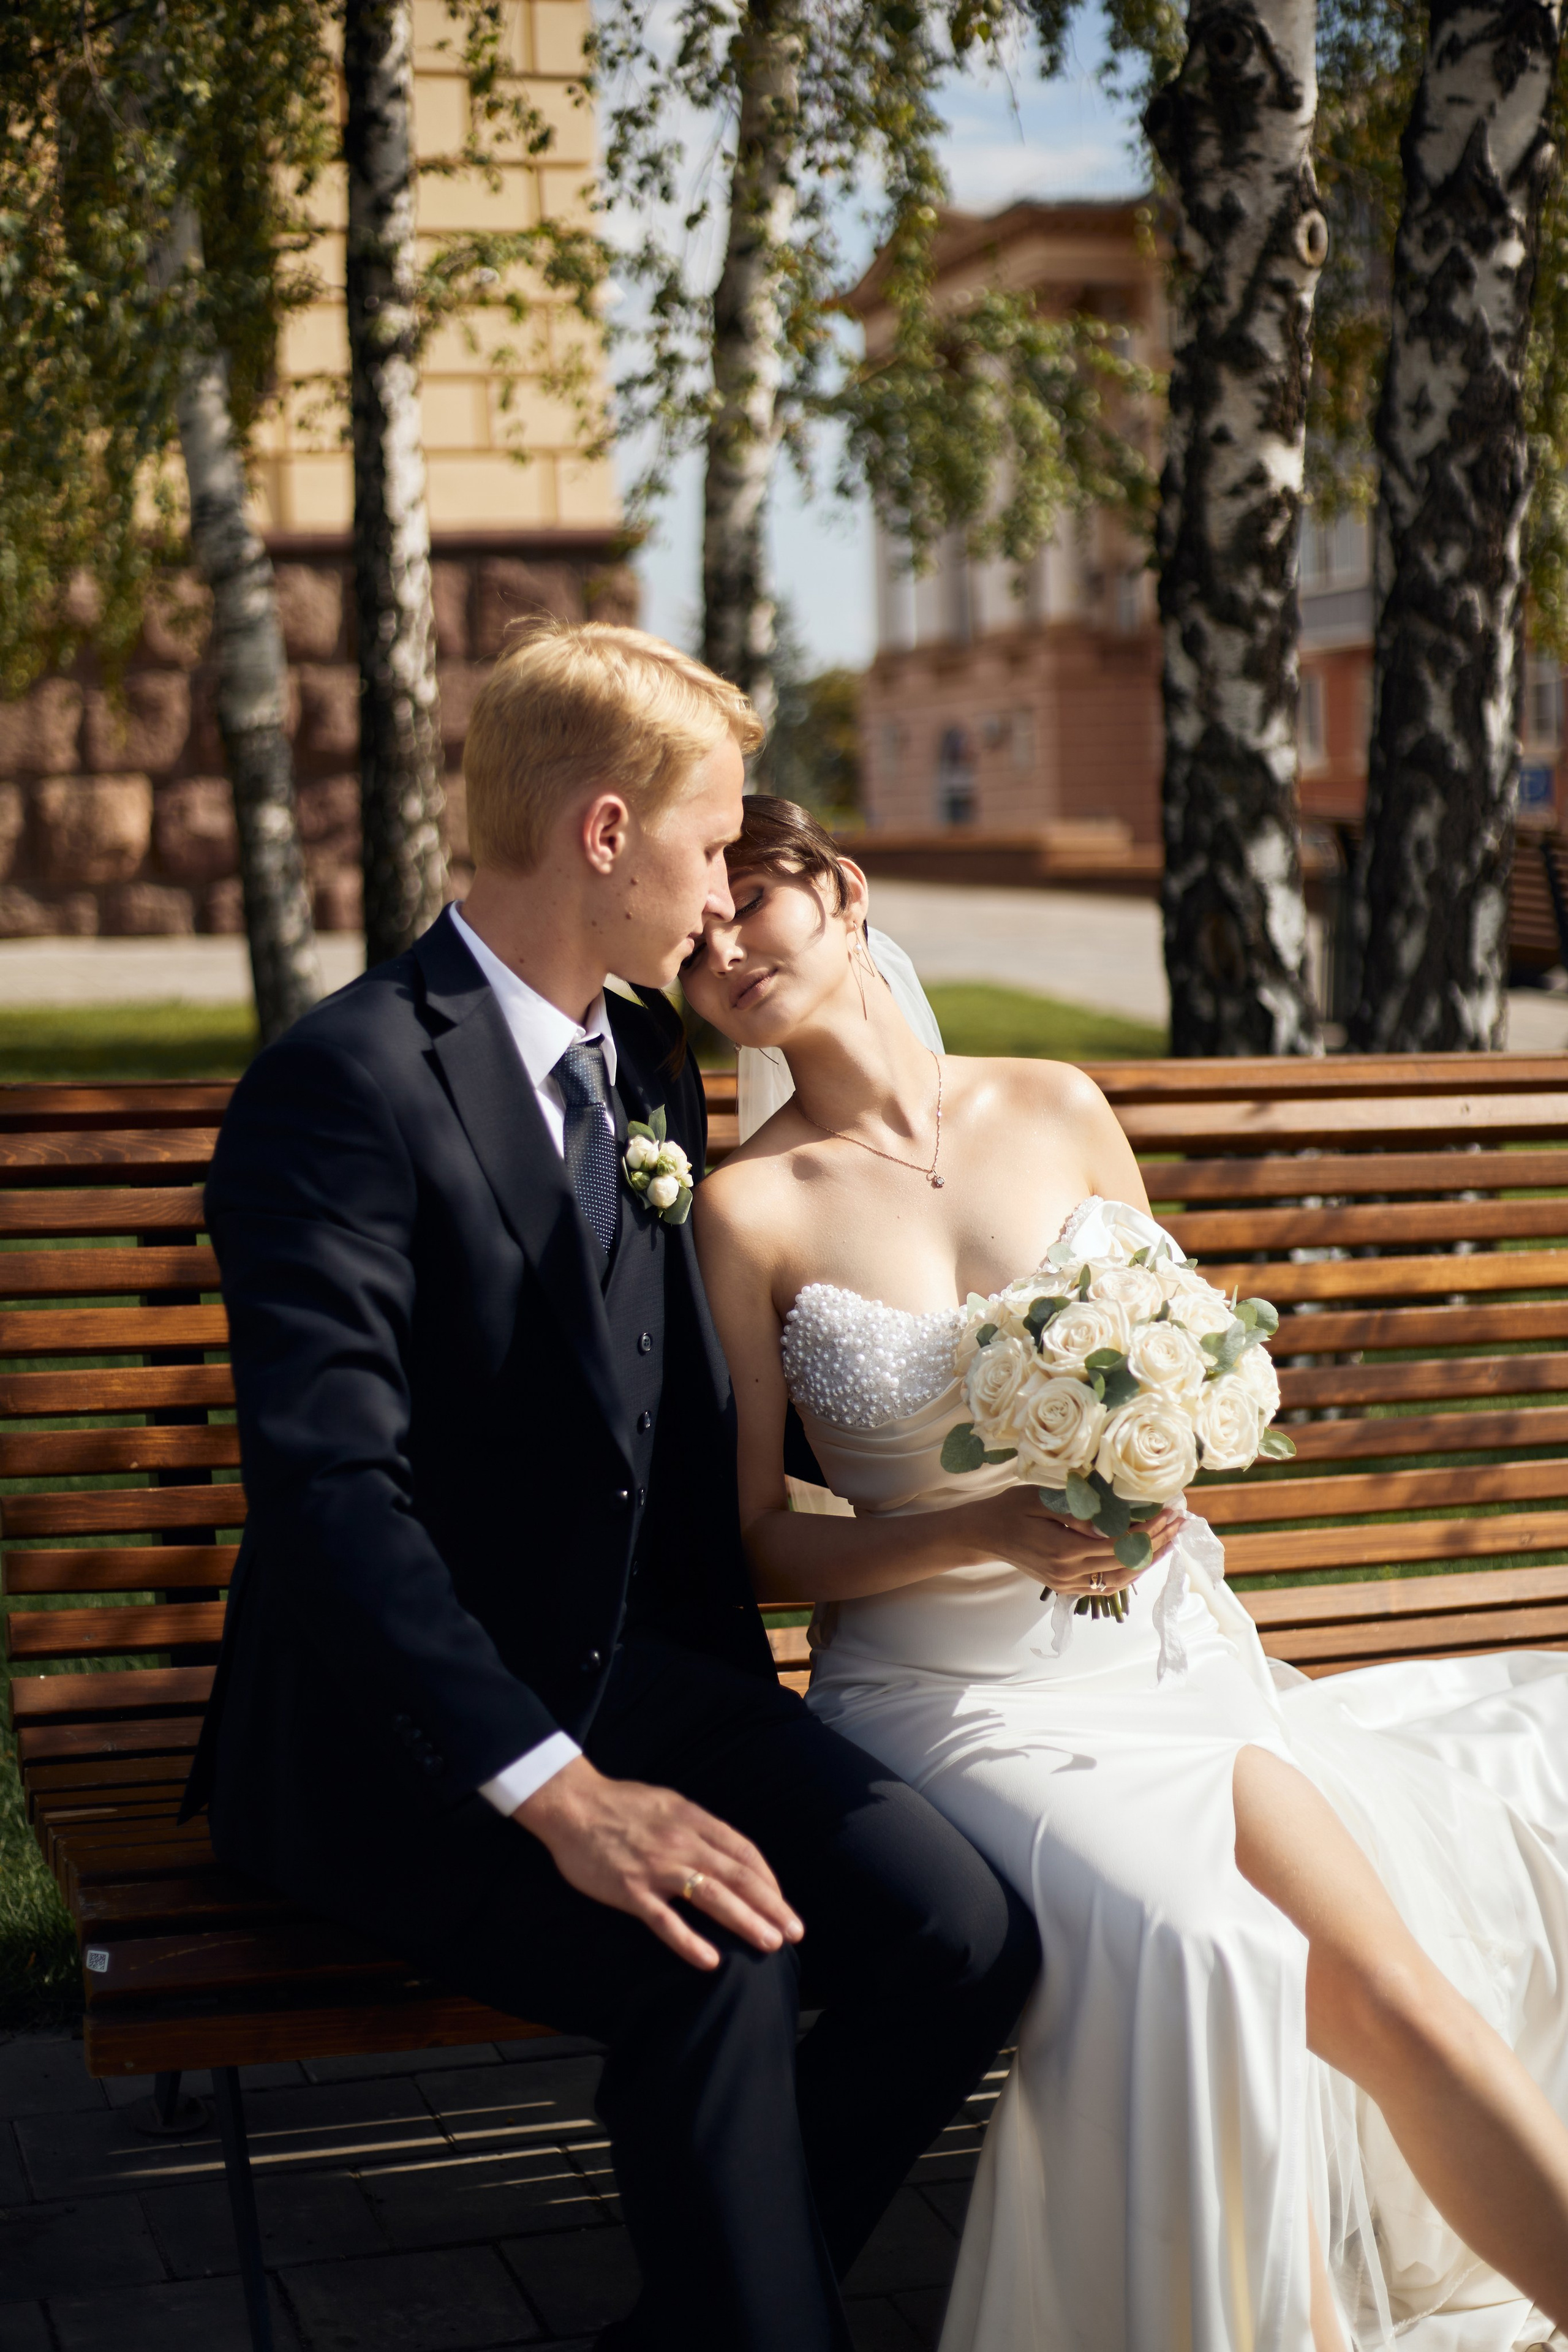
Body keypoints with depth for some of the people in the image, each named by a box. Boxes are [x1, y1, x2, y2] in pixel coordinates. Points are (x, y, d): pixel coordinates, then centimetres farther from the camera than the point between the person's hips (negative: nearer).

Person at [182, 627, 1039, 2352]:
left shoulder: (646, 1059, 11)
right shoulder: (347, 1083, -16)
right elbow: (332, 1487, -24)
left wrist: (728, 1698, 7)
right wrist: (555, 1789, -30)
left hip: (633, 1677, 7)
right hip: (393, 1739, -7)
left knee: (961, 1934, -13)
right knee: (713, 1961, -32)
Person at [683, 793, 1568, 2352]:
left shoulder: (1059, 1111, 5)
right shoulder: (750, 1208, -4)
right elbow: (764, 1541, -1)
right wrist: (984, 1533, -17)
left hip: (1163, 1637, 3)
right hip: (957, 1686, -3)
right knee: (1188, 1950, -29)